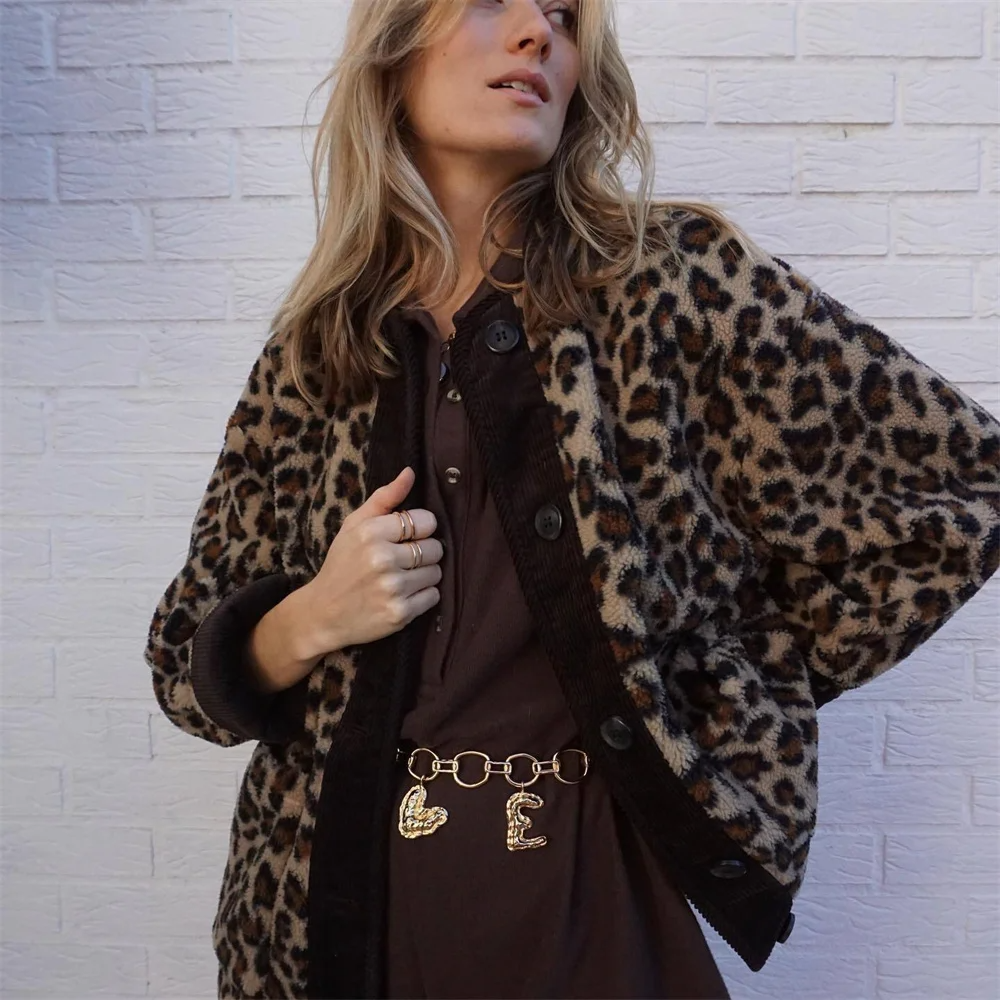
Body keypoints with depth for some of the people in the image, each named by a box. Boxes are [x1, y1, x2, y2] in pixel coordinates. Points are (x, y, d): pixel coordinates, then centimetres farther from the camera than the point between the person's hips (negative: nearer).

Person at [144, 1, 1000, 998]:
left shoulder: (677, 277, -9)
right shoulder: (310, 356, -1)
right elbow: (190, 664, 6)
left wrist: (742, 699, -4)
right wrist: (306, 624, -15)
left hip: (598, 908, -2)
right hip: (333, 911, 3)